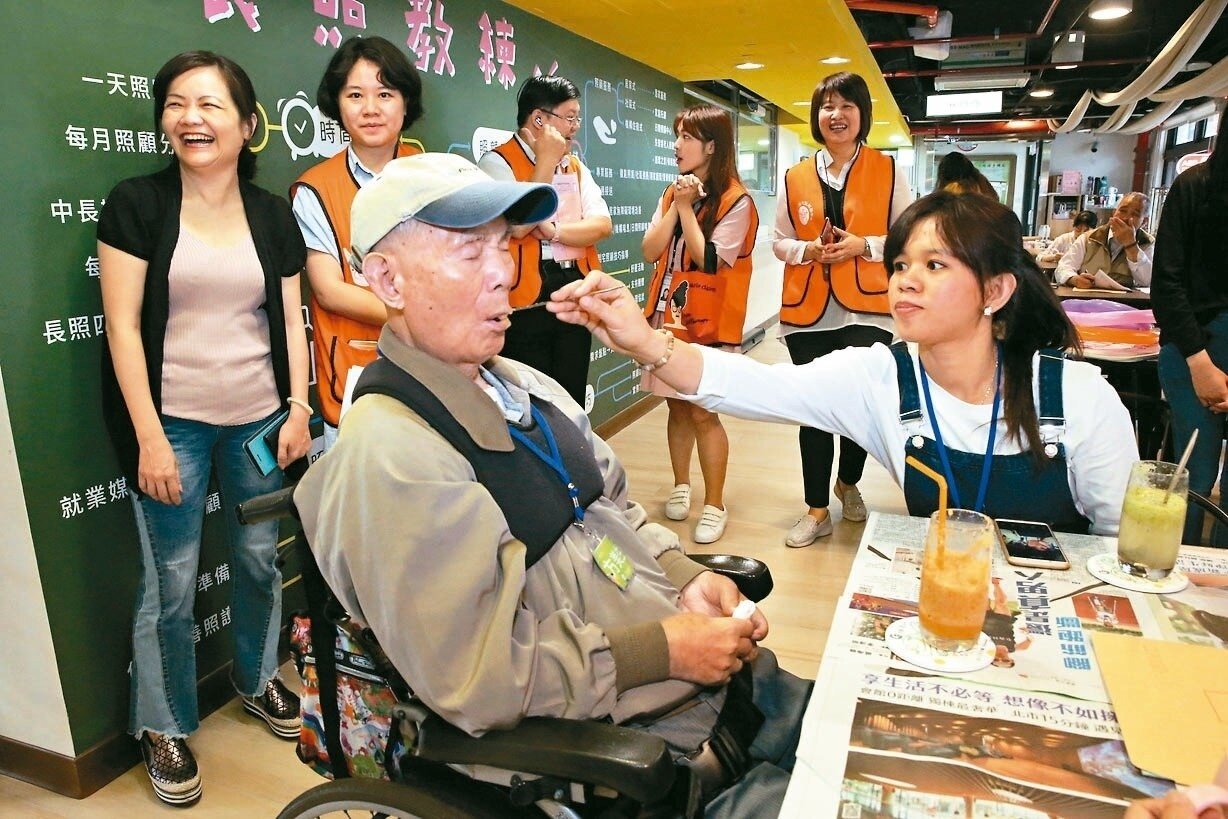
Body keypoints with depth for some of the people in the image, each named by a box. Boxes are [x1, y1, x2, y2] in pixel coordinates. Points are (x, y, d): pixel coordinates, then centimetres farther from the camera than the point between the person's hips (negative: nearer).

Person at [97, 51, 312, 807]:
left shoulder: (273, 214, 6)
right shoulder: (136, 205, -4)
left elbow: (291, 322, 7)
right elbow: (123, 328, -8)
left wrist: (299, 409, -2)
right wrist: (150, 438, -13)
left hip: (259, 420, 3)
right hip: (172, 423, -3)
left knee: (261, 558, 13)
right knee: (171, 582, 3)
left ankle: (258, 678, 38)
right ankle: (165, 727, 24)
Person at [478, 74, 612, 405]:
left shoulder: (575, 166, 13)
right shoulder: (497, 162, -6)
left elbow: (602, 225, 1)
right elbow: (518, 224, -22)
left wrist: (554, 229, -16)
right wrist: (546, 162, -12)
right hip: (526, 299, -6)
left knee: (572, 401, 14)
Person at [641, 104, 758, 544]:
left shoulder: (735, 201, -10)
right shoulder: (672, 192, 10)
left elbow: (709, 260, -17)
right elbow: (650, 250, 1)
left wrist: (687, 208, -15)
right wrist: (676, 205, -7)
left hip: (708, 323, -6)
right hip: (669, 317, 6)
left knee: (703, 412, -4)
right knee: (677, 405, 14)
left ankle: (714, 505, 8)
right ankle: (681, 486, 29)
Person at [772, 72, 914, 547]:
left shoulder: (888, 172, 4)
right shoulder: (796, 178, 8)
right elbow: (779, 243, 12)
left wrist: (864, 246, -13)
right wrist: (809, 249, -9)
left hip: (866, 310, -1)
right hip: (808, 312, 2)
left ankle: (848, 482, 31)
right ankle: (817, 511, 19)